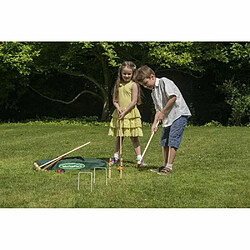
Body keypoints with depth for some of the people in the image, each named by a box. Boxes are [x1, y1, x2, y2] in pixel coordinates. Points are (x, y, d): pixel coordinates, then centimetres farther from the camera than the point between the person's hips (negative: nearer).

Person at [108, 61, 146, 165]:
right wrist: (118, 108, -9)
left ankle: (139, 158, 4)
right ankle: (115, 157, 15)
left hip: (131, 113, -4)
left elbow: (134, 101, -10)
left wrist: (124, 112, -13)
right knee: (119, 137, 10)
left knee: (134, 137, 0)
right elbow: (114, 100, 9)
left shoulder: (133, 85, -5)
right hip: (119, 113, 4)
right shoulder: (118, 85, 9)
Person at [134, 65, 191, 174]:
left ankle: (169, 167, -4)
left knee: (172, 141, -10)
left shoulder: (164, 82, -11)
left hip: (179, 114, -9)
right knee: (164, 142, 11)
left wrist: (163, 112, -14)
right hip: (167, 118, 9)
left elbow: (173, 97, -20)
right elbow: (158, 109, 15)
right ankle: (165, 165, 22)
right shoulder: (153, 93, 15)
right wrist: (155, 123, 1)